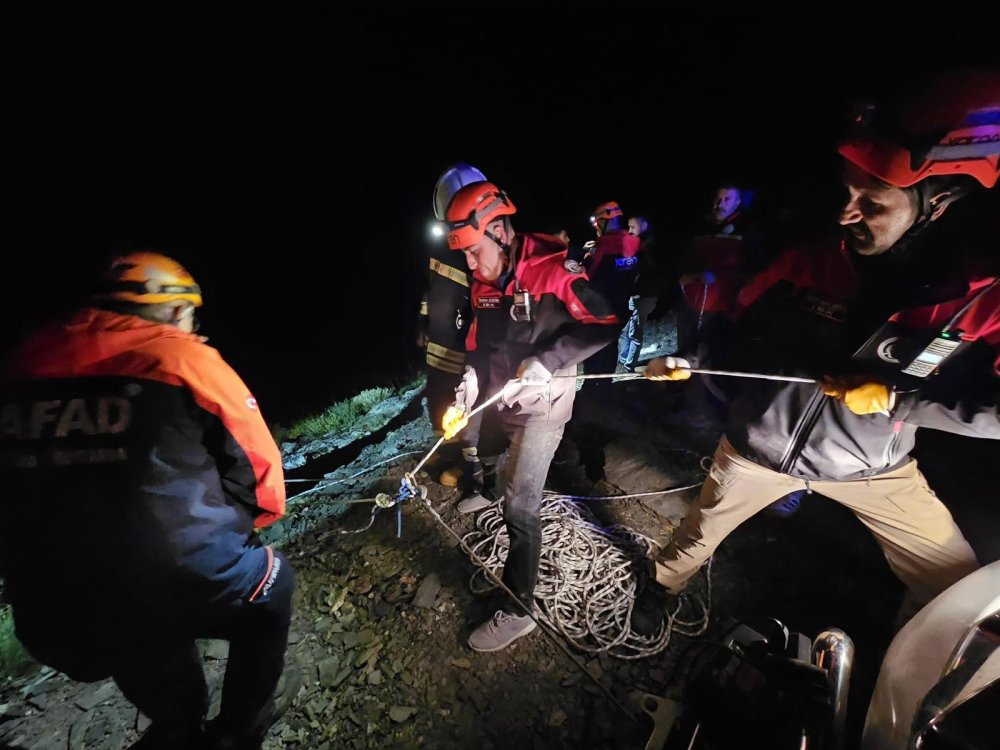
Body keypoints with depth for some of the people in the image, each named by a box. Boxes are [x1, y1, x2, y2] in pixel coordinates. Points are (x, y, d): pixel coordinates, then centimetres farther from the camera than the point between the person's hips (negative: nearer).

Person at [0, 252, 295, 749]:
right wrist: (254, 518, 16)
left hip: (50, 616, 6)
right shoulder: (186, 357, -9)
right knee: (272, 581, 25)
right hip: (175, 588, -5)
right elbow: (258, 462, -5)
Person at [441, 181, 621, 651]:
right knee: (512, 480, 22)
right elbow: (480, 348, 9)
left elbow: (604, 325, -19)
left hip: (542, 405, -6)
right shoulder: (483, 284, 3)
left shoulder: (554, 269, -19)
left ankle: (517, 609, 12)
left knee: (520, 504, -4)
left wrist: (544, 362, -25)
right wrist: (465, 398, -2)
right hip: (504, 401, 7)